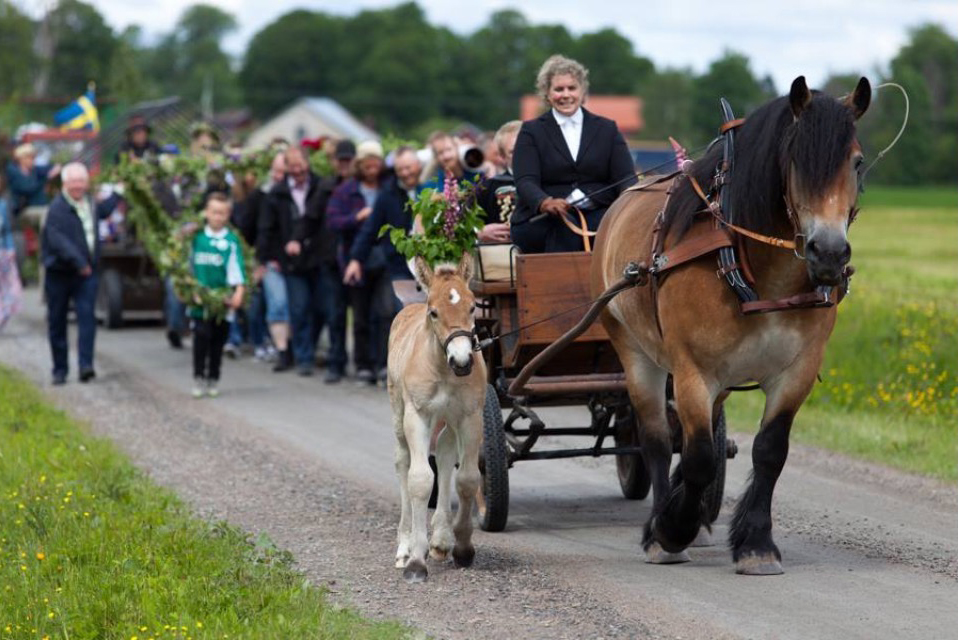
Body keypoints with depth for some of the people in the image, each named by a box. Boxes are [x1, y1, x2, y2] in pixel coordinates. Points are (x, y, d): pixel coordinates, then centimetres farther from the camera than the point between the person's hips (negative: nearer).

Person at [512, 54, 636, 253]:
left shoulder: (607, 129, 18)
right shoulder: (532, 132, 12)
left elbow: (626, 177, 6)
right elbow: (525, 182, -3)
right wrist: (546, 203, -27)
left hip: (597, 214, 1)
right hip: (541, 220, -1)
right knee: (563, 222, -35)